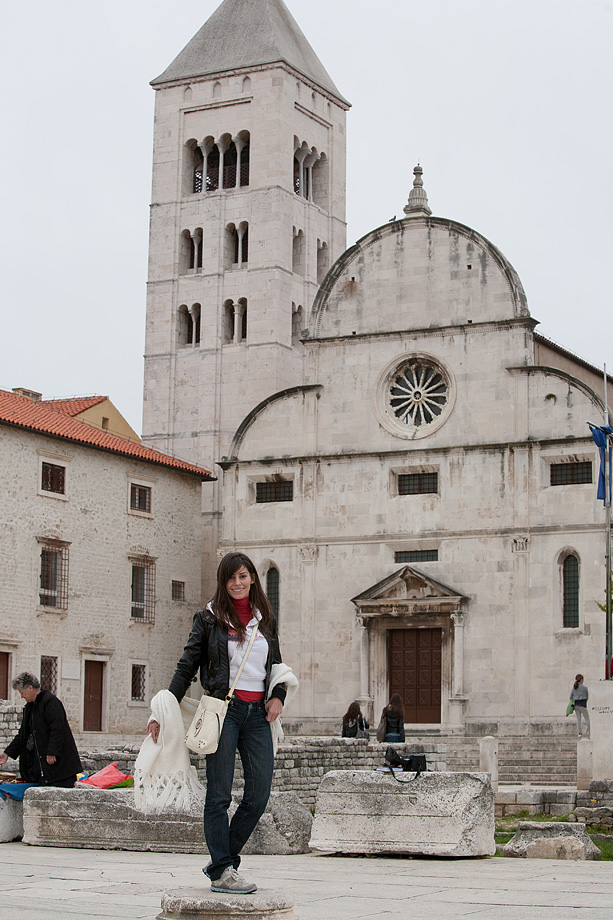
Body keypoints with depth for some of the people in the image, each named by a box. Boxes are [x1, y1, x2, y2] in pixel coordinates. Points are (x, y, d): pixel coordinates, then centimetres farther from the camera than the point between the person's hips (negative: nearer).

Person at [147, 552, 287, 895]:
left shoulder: (266, 618, 15)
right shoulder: (209, 618, 4)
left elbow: (276, 664, 24)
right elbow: (187, 667, 4)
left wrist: (278, 697, 5)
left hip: (257, 712, 4)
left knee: (260, 793, -2)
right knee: (220, 793, -5)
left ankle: (223, 861, 12)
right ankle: (222, 871, 1)